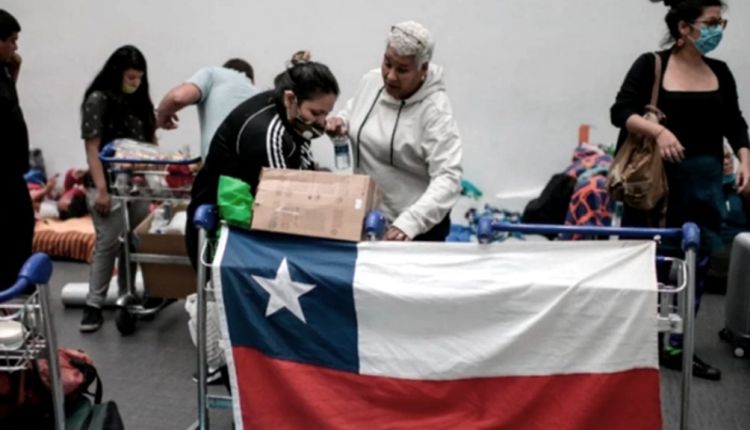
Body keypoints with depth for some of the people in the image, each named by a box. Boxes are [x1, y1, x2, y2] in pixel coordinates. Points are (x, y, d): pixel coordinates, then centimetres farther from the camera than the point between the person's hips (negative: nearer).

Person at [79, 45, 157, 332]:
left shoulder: (140, 100, 11)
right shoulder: (98, 99, -6)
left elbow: (149, 140, 17)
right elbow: (92, 148, -10)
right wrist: (100, 189, -16)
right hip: (110, 184, -5)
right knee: (109, 244, -5)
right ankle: (94, 305, 5)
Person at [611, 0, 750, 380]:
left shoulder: (720, 72, 10)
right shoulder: (651, 65, -4)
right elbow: (620, 111, -11)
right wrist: (659, 130, -27)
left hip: (704, 180, 5)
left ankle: (677, 347, 18)